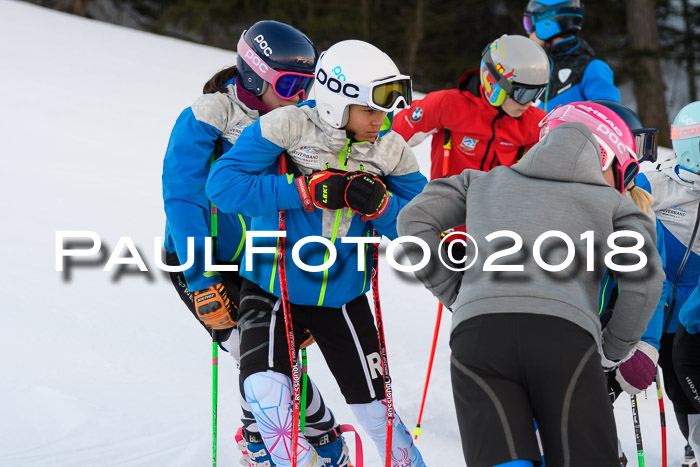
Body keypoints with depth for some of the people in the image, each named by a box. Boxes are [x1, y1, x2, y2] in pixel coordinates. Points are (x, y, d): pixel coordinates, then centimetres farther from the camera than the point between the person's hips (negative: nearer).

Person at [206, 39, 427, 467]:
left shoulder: (390, 150, -8)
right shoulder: (289, 127, -18)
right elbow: (223, 183, -24)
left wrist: (379, 204, -24)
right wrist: (308, 191, -28)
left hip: (342, 297, 3)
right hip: (272, 288, -2)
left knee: (374, 407, 6)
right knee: (266, 389, -24)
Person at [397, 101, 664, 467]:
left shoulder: (486, 182, 32)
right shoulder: (613, 204, 23)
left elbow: (415, 220, 22)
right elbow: (644, 279, 7)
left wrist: (453, 293, 27)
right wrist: (614, 349, 21)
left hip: (477, 330, 2)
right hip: (566, 336, -2)